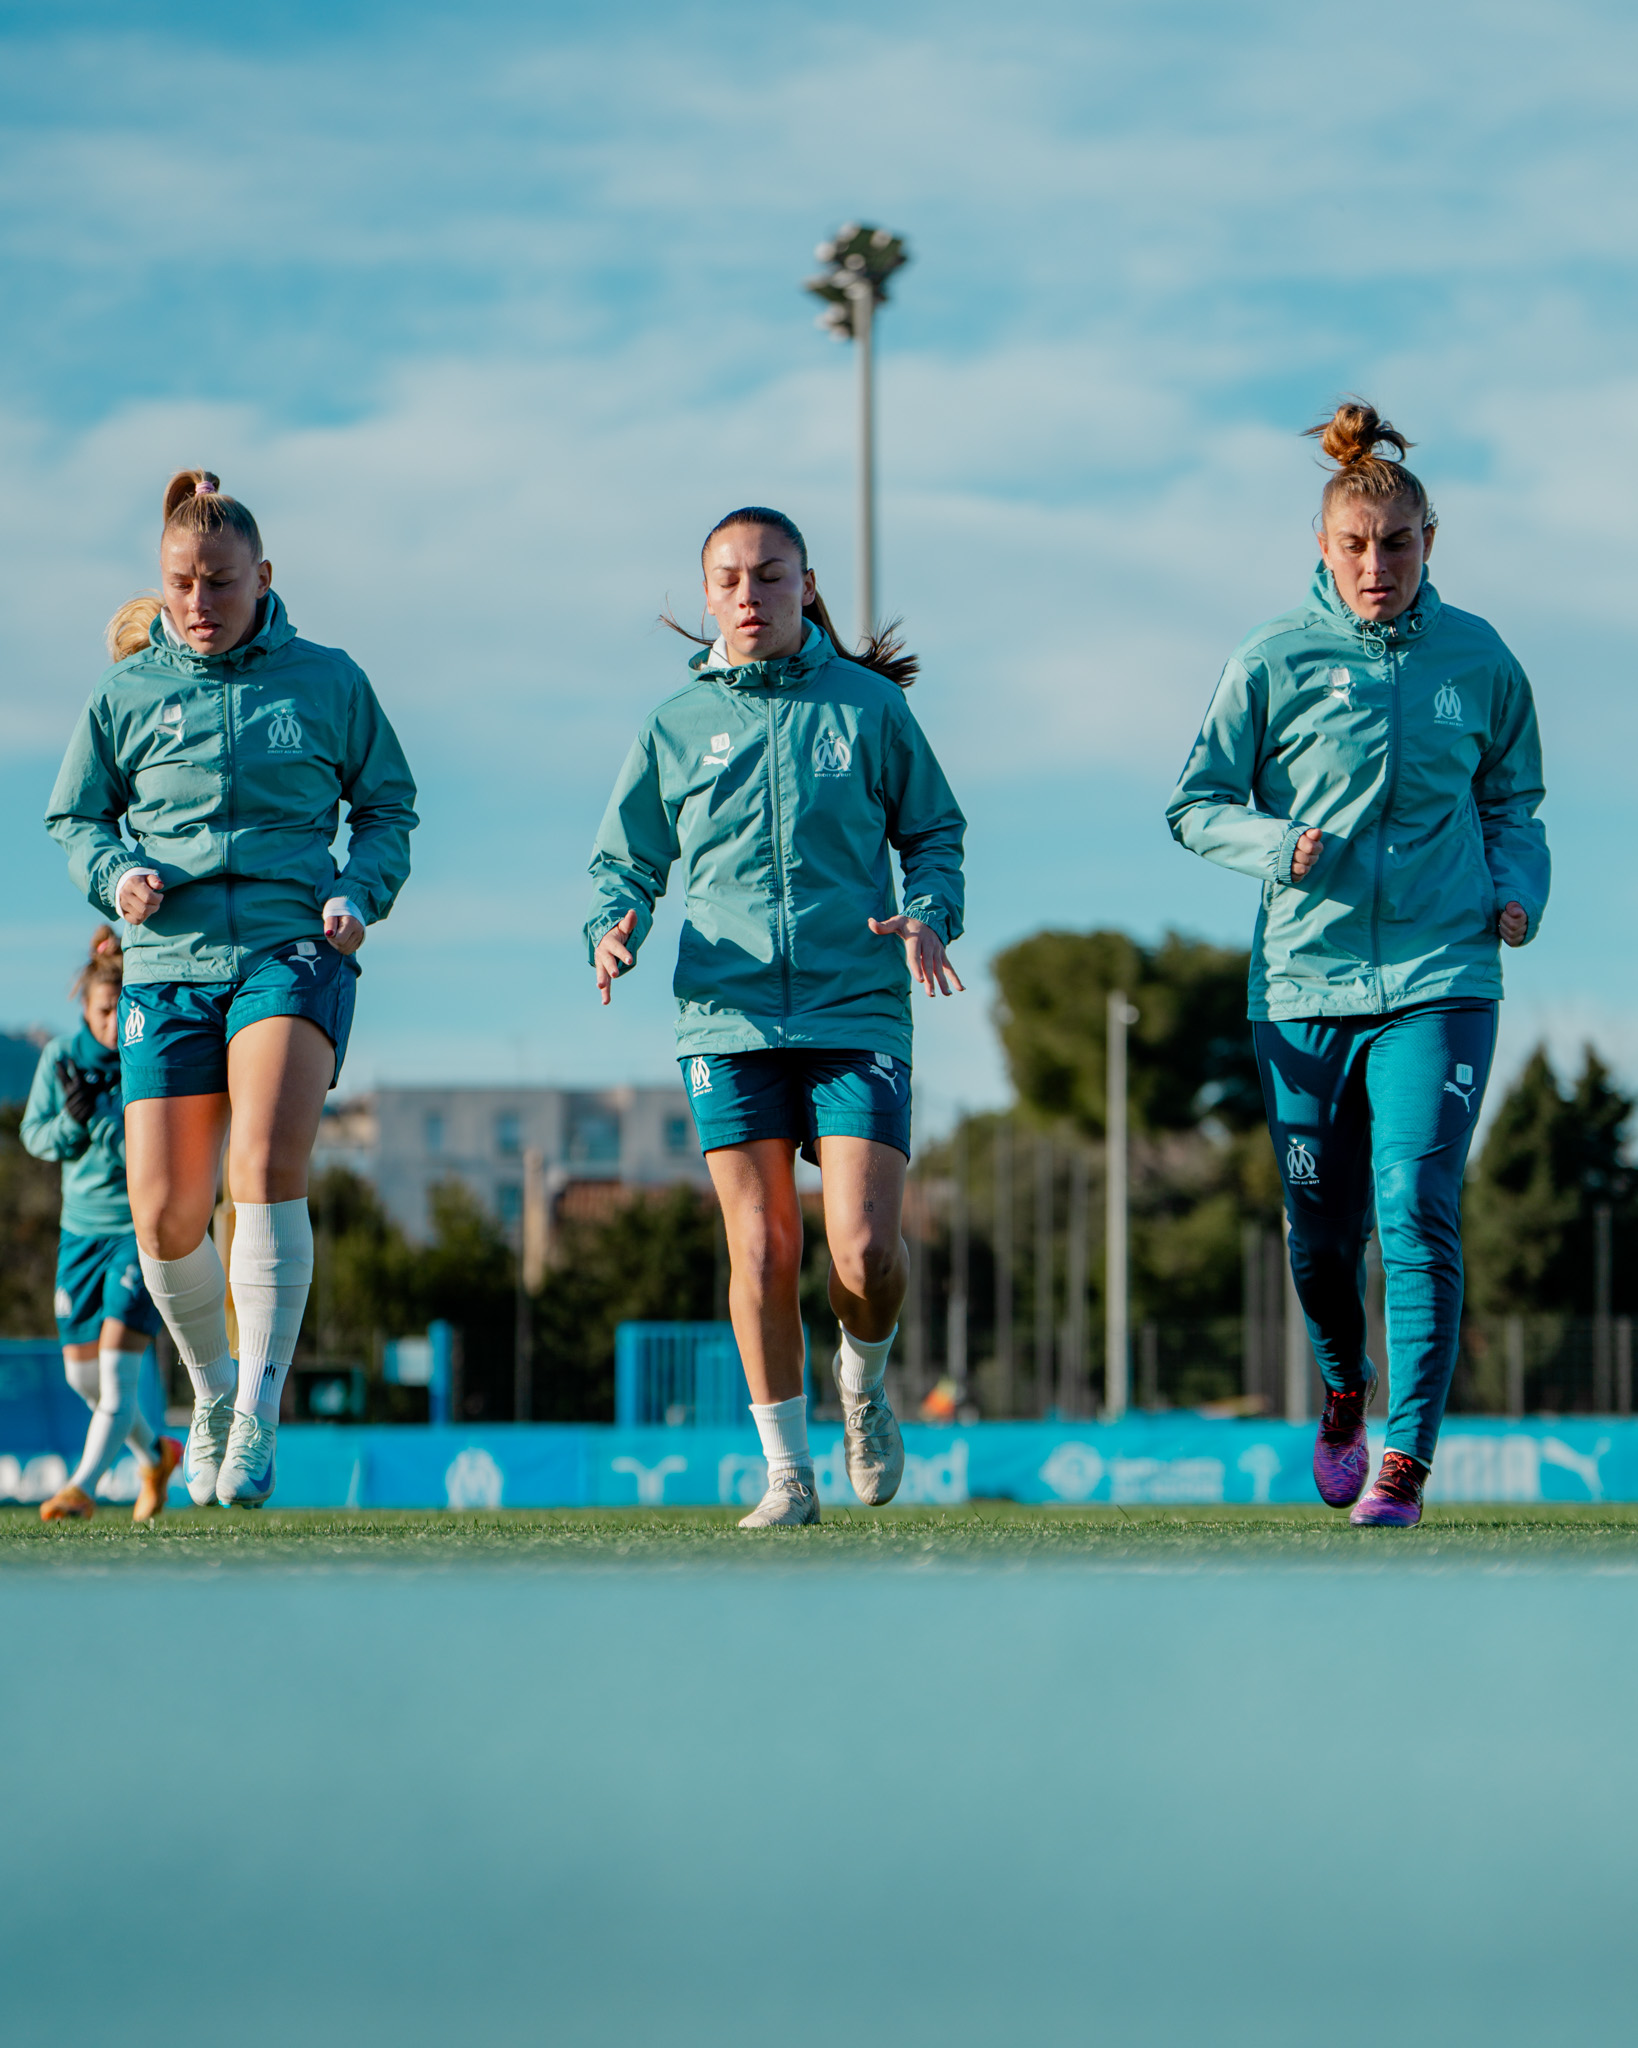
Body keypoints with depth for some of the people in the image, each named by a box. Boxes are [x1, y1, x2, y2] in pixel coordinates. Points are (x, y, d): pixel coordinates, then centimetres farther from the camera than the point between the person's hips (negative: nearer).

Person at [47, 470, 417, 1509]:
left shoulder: (328, 682, 6)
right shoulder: (127, 694, 9)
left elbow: (388, 807, 15)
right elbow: (74, 817, 17)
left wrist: (359, 893, -3)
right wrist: (116, 872, -4)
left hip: (295, 952, -2)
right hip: (168, 963, 2)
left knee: (267, 1166, -24)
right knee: (166, 1214, -1)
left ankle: (258, 1420, -20)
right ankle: (212, 1385, 28)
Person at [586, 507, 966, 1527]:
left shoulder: (868, 706, 5)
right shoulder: (676, 725, 8)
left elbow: (935, 829, 13)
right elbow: (627, 858, 15)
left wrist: (929, 917, -6)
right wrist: (614, 926, -7)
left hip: (858, 1011, -1)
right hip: (730, 1019, 1)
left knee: (865, 1251, -12)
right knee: (762, 1251, -3)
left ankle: (864, 1378, 22)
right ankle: (788, 1470, 11)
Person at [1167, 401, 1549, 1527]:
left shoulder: (1479, 661, 4)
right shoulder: (1274, 661, -1)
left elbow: (1510, 800, 19)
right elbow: (1197, 804, 4)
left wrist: (1517, 889, 0)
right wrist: (1276, 844, -15)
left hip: (1441, 980, -1)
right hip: (1306, 979, 1)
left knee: (1419, 1212, -16)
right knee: (1320, 1233, 8)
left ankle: (1406, 1462, -15)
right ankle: (1345, 1387, 40)